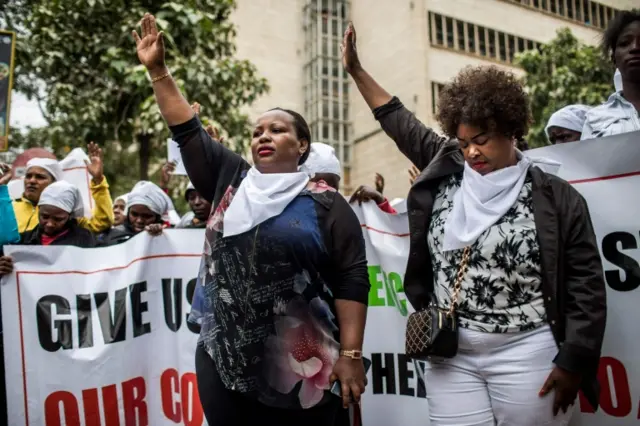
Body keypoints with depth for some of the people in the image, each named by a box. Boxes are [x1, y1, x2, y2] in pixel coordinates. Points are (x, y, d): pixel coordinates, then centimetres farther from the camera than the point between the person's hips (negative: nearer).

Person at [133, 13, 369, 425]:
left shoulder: (325, 203, -3)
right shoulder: (230, 181, 9)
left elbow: (352, 280, -6)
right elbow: (189, 132, 8)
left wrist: (351, 354, -11)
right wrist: (158, 70, 6)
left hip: (302, 368, -3)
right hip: (224, 362, 4)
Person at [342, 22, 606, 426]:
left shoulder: (557, 198, -4)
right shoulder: (444, 169, 4)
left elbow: (586, 289, -3)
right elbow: (401, 123, 14)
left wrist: (572, 364, -7)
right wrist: (356, 70, 17)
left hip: (525, 354, -2)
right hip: (450, 355, 3)